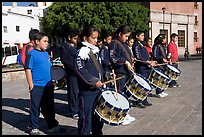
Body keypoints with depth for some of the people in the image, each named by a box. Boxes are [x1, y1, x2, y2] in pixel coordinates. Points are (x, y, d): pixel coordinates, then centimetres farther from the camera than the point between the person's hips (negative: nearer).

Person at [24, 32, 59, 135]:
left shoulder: (46, 54, 11)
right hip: (37, 86, -6)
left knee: (49, 107, 16)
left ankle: (52, 125, 29)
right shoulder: (31, 54, -9)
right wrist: (31, 85, -13)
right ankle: (34, 127, 19)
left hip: (48, 85, 6)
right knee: (35, 107, 5)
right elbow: (28, 70, -11)